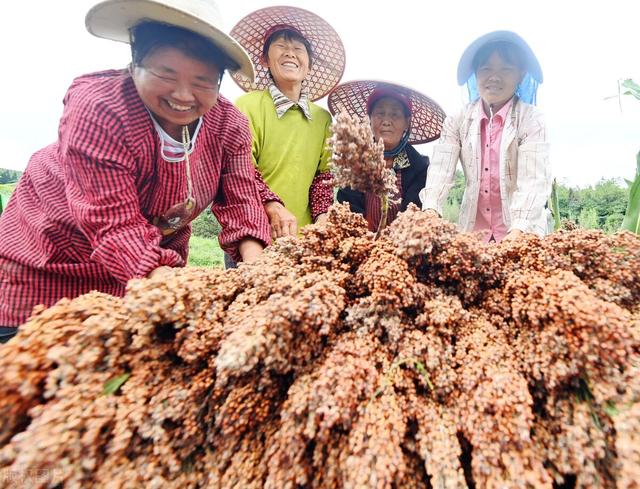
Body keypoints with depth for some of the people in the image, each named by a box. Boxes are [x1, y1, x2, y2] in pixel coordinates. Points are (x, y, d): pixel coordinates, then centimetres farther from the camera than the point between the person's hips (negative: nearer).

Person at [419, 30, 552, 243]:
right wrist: (430, 211, -27)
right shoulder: (458, 121, 3)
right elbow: (441, 170, -9)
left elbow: (533, 180, -16)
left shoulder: (531, 119, -5)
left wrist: (518, 232, -31)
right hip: (472, 230, 2)